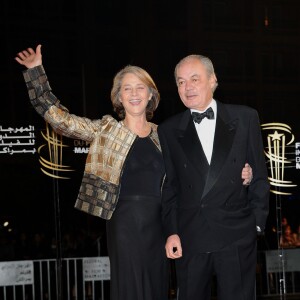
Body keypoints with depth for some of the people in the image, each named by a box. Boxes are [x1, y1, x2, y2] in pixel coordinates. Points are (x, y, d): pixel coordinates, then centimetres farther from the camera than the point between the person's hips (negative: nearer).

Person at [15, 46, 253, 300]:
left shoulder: (162, 135, 10)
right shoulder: (105, 129, 2)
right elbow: (58, 117, -2)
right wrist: (36, 70, -6)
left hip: (157, 226, 3)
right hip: (124, 225, -3)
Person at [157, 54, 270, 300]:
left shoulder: (245, 118, 4)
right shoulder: (169, 130, 7)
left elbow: (259, 175, 5)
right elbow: (169, 185, 8)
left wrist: (257, 222, 1)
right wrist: (171, 231, 2)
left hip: (237, 236, -1)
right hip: (190, 238, 1)